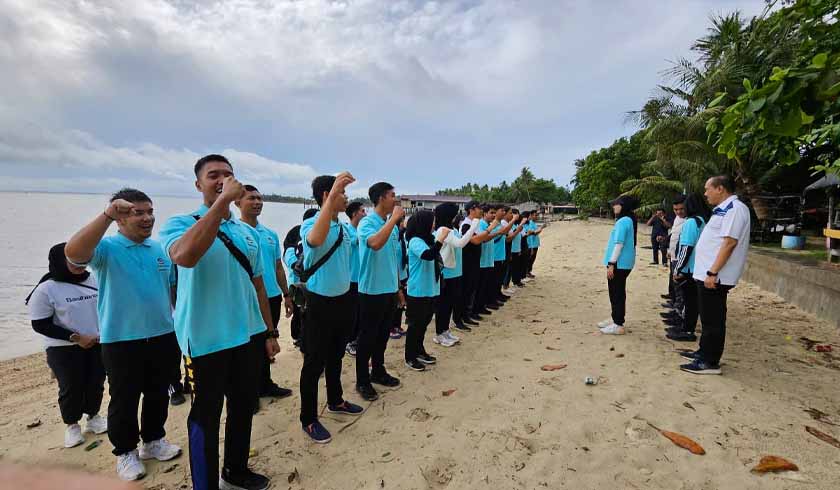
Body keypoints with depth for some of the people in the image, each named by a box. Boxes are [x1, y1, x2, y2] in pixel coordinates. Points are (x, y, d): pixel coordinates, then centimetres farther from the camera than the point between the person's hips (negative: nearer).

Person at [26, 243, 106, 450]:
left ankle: (93, 417, 33)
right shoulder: (46, 289, -12)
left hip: (98, 344, 4)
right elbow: (40, 325, -11)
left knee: (96, 383, 12)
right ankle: (72, 425, 28)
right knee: (71, 388, 6)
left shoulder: (94, 280, -1)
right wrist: (75, 338, -17)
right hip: (64, 350, -3)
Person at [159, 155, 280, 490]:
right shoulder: (180, 223, -8)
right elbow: (184, 256, -33)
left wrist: (270, 331, 13)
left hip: (247, 335, 6)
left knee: (243, 407, 19)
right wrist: (222, 201, -31)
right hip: (205, 340, -5)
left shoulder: (248, 232, 8)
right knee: (206, 415, 9)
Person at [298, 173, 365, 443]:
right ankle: (309, 420, 22)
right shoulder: (310, 224, -19)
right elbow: (316, 240, -44)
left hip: (344, 299, 7)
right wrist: (334, 191, -49)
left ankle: (335, 401, 43)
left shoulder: (346, 228, 5)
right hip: (320, 302, -7)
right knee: (314, 362, 6)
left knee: (336, 356, 23)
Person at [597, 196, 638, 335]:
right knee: (616, 292, 19)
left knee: (617, 293, -4)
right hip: (622, 263, 10)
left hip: (619, 263, -10)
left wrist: (611, 264, -22)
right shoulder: (628, 220, 15)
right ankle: (615, 319, 30)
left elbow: (619, 244, -22)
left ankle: (618, 325, 3)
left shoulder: (623, 221, -17)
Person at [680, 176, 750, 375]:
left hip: (715, 276, -10)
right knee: (707, 317, 18)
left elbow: (730, 242, -23)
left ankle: (710, 362, 6)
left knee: (713, 320, -2)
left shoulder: (735, 208, -14)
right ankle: (704, 352, 30)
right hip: (706, 274, 10)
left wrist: (713, 272, -26)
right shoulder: (723, 209, 17)